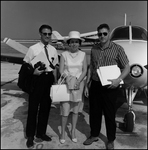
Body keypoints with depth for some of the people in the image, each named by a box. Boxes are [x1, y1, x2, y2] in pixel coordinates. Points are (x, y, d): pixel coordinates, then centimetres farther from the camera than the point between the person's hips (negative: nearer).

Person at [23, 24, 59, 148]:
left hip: (49, 79, 5)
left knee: (45, 107, 14)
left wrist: (54, 82, 7)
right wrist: (33, 72, -23)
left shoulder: (53, 50, 7)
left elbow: (54, 67, 12)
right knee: (33, 107, 6)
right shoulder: (33, 48, -6)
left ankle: (41, 132, 33)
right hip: (37, 78, -4)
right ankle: (30, 136, 23)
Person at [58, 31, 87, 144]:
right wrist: (69, 80, -18)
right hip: (66, 84, -2)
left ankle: (73, 131, 26)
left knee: (75, 109, 10)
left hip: (79, 84, 2)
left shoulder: (83, 54, 2)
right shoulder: (64, 54, -2)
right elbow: (61, 71, -5)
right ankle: (63, 133, 17)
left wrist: (78, 81, -14)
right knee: (65, 110, -2)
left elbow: (85, 70, 0)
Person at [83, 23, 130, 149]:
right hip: (95, 85, 4)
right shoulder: (94, 49, 6)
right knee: (94, 111, 14)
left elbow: (127, 68, -4)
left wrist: (119, 80, -21)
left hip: (110, 87, -4)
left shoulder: (117, 49, -6)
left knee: (110, 114, 7)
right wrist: (87, 85, 9)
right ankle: (94, 135, 35)